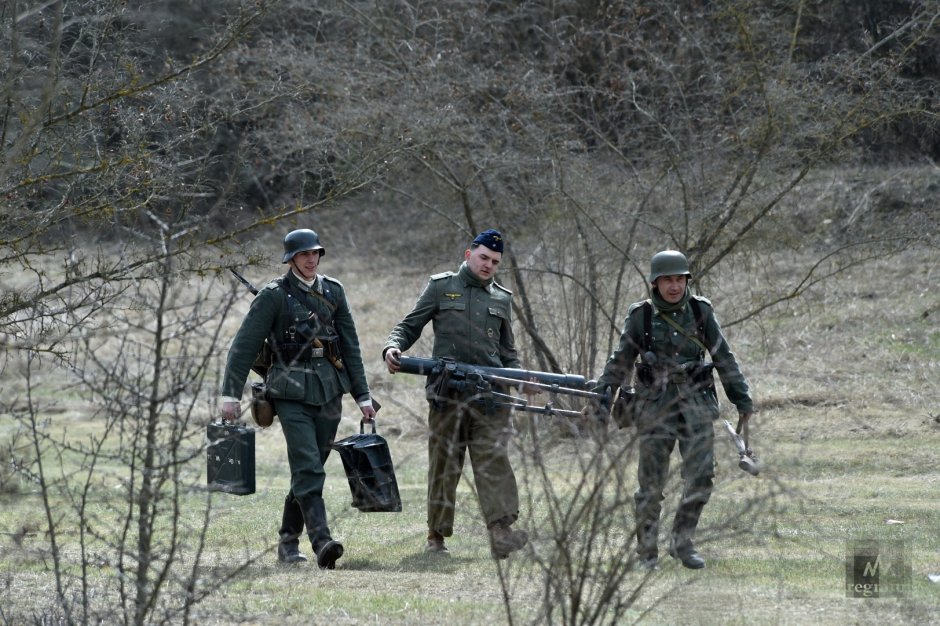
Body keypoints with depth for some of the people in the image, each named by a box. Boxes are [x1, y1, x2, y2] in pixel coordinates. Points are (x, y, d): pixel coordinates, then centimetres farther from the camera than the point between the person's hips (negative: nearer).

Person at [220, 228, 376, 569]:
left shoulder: (333, 292, 10)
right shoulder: (274, 295, -4)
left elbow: (350, 346, 14)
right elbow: (245, 345, -4)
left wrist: (362, 395, 12)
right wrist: (231, 394, -8)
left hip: (328, 389, 5)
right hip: (292, 392, -5)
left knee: (308, 469, 8)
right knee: (308, 468, -16)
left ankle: (289, 542, 20)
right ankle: (322, 542, -25)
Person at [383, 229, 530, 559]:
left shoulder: (502, 298, 19)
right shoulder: (442, 287, 10)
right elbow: (409, 326, 10)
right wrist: (393, 347, -11)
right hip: (447, 394, -2)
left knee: (494, 460, -13)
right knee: (444, 467, 2)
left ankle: (501, 532, -24)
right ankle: (436, 537, 11)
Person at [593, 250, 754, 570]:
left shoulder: (700, 311, 3)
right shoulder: (641, 316, -1)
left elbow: (723, 357, 9)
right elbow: (620, 362, 7)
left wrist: (742, 398, 9)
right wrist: (601, 394, -1)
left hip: (696, 403, 2)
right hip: (655, 405, -2)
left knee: (700, 478, -3)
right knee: (651, 483, -1)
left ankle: (682, 542, 13)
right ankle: (647, 552, 9)